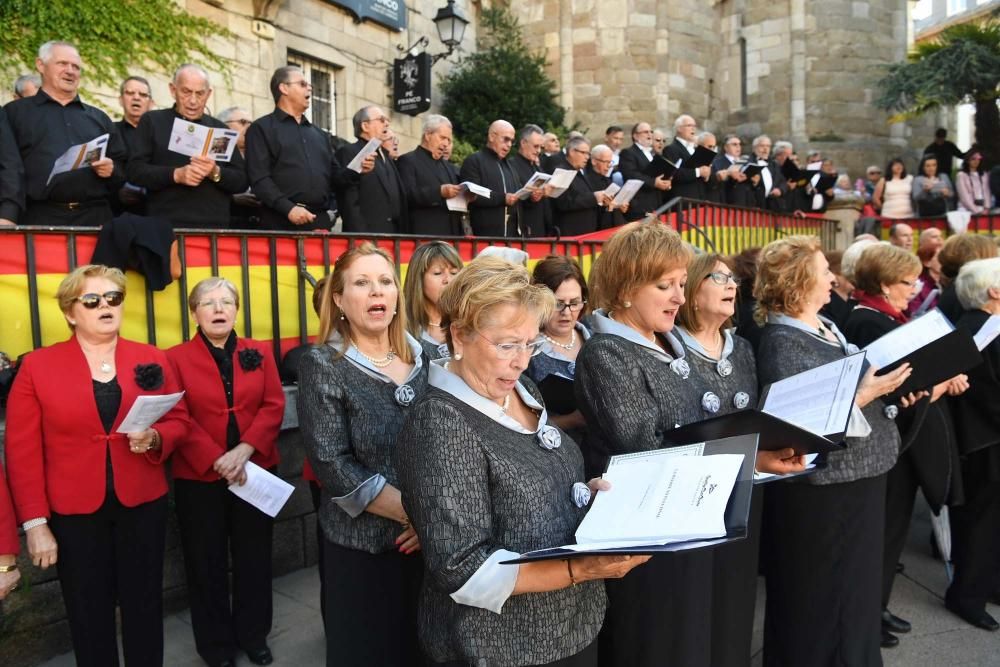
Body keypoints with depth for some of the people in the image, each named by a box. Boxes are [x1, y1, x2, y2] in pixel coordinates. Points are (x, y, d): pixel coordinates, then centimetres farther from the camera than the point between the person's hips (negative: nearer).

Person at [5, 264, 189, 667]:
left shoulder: (152, 359, 2)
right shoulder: (37, 366, -3)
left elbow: (178, 421, 7)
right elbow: (22, 452, -4)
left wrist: (155, 438, -15)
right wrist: (34, 523, -6)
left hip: (142, 505, 2)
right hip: (74, 512, -1)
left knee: (144, 607, 13)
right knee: (89, 615, 13)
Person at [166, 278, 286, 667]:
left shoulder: (258, 353, 5)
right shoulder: (176, 358, -2)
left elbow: (273, 406, -1)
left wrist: (244, 451, -15)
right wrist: (217, 460, -18)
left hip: (256, 472, 2)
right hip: (199, 477, -2)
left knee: (254, 557, 12)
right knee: (207, 562, 9)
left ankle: (254, 635, 30)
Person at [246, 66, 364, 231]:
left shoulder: (318, 134, 24)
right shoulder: (261, 128, 5)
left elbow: (333, 176, 21)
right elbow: (259, 178, -7)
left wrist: (357, 170, 1)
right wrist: (288, 208, -19)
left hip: (320, 221, 5)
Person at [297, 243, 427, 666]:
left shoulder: (422, 357, 3)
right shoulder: (322, 365, -9)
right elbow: (332, 464, -16)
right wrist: (411, 511, -18)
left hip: (428, 537, 4)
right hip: (362, 543, -4)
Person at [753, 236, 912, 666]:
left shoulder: (825, 326, 9)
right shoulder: (781, 342, -19)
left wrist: (888, 388, 2)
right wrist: (866, 394, -24)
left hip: (859, 473, 9)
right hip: (824, 489, -9)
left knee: (857, 589, 22)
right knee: (821, 599, 7)